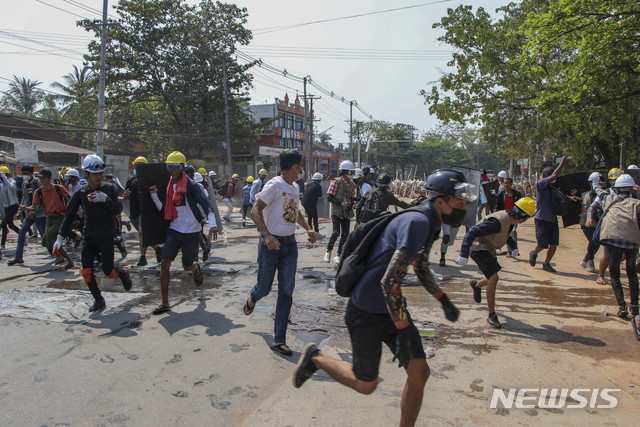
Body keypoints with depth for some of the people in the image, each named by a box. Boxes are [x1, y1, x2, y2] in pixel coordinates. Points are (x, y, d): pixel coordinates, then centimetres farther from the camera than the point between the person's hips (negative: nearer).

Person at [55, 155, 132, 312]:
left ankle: (123, 273, 31)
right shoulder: (81, 193, 5)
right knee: (87, 272, -3)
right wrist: (60, 237, 0)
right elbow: (69, 215, 6)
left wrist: (106, 199, -24)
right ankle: (98, 300, 15)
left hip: (106, 237, -3)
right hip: (88, 237, 3)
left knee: (108, 271, -3)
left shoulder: (109, 188, -1)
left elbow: (118, 210, -7)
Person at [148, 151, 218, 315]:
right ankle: (165, 303, 2)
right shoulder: (169, 186, 8)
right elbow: (164, 211, 9)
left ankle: (195, 269, 49)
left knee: (187, 266, 9)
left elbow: (205, 203, -22)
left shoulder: (190, 184, -11)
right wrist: (154, 195, -5)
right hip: (174, 230, 5)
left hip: (191, 232, -5)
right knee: (164, 263, -7)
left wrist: (212, 224, -36)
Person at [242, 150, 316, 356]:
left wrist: (308, 228, 11)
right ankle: (251, 299, 47)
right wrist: (267, 236, -31)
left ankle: (279, 340, 8)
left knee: (286, 292, 1)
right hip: (271, 243, -6)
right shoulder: (275, 185, -14)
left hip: (290, 244, 7)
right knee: (264, 288, 7)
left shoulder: (295, 188, 11)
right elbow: (255, 210, -19)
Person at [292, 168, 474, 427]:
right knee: (366, 385, 7)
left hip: (392, 307, 9)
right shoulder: (417, 222, -25)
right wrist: (403, 331, -22)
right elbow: (390, 281, -29)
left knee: (419, 372, 5)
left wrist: (444, 300, 13)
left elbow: (422, 269, 24)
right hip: (366, 312, -9)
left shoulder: (430, 225, 8)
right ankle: (316, 359, 28)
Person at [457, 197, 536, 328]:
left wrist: (514, 246, 10)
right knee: (493, 278, -20)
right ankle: (492, 315, -10)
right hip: (479, 248, -10)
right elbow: (472, 232, -33)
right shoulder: (498, 221, -29)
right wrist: (464, 254, -36)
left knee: (493, 279, 19)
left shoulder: (509, 220, 0)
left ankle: (476, 284, 53)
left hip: (489, 250, 10)